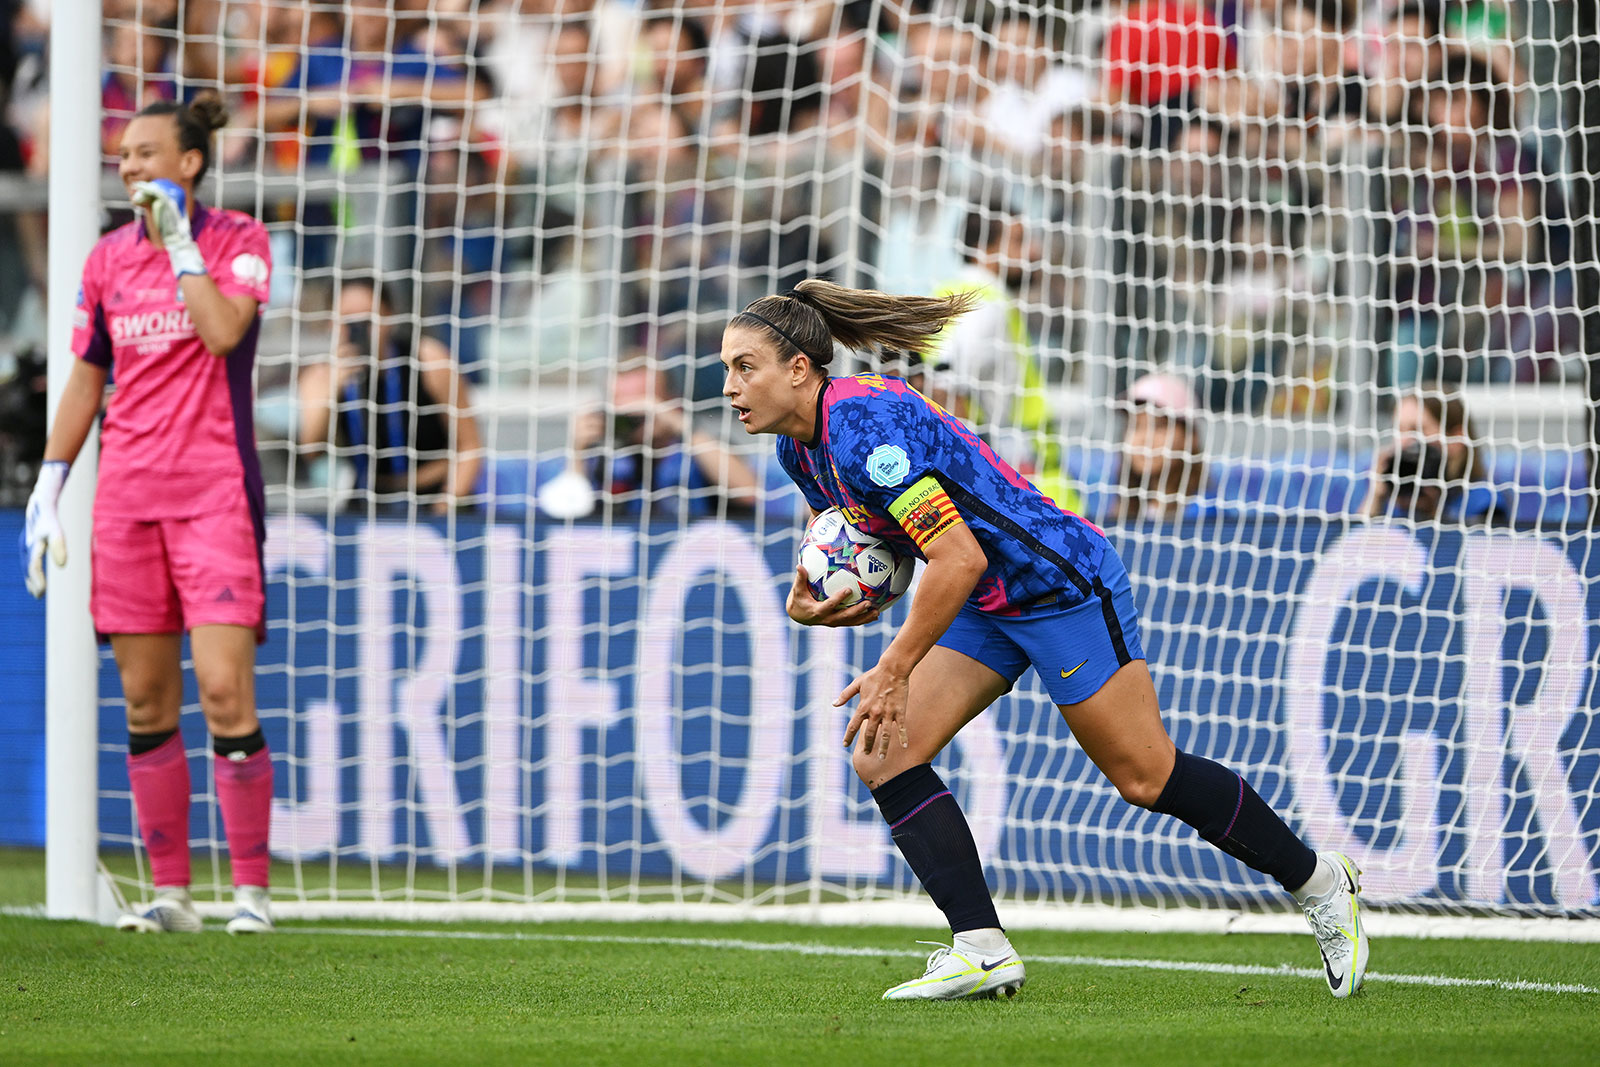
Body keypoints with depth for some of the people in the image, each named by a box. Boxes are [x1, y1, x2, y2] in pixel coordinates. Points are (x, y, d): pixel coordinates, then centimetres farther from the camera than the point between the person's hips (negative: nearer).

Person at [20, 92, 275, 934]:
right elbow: (85, 380, 17)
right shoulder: (108, 258, 11)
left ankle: (251, 888, -6)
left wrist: (180, 240, -13)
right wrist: (48, 487, 12)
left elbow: (222, 331, -20)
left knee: (224, 688, -13)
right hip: (127, 499, 5)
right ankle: (169, 891, 10)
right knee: (145, 700, 4)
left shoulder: (237, 240, -2)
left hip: (215, 496, -5)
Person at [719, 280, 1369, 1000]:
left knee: (1147, 777, -1)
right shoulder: (801, 445, 1)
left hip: (1061, 582, -9)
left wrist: (893, 673, -29)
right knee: (882, 756, -6)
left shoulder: (863, 425, -28)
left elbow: (959, 558, -33)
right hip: (985, 608, 9)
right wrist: (806, 599, -3)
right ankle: (983, 950, -8)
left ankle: (1319, 883, 19)